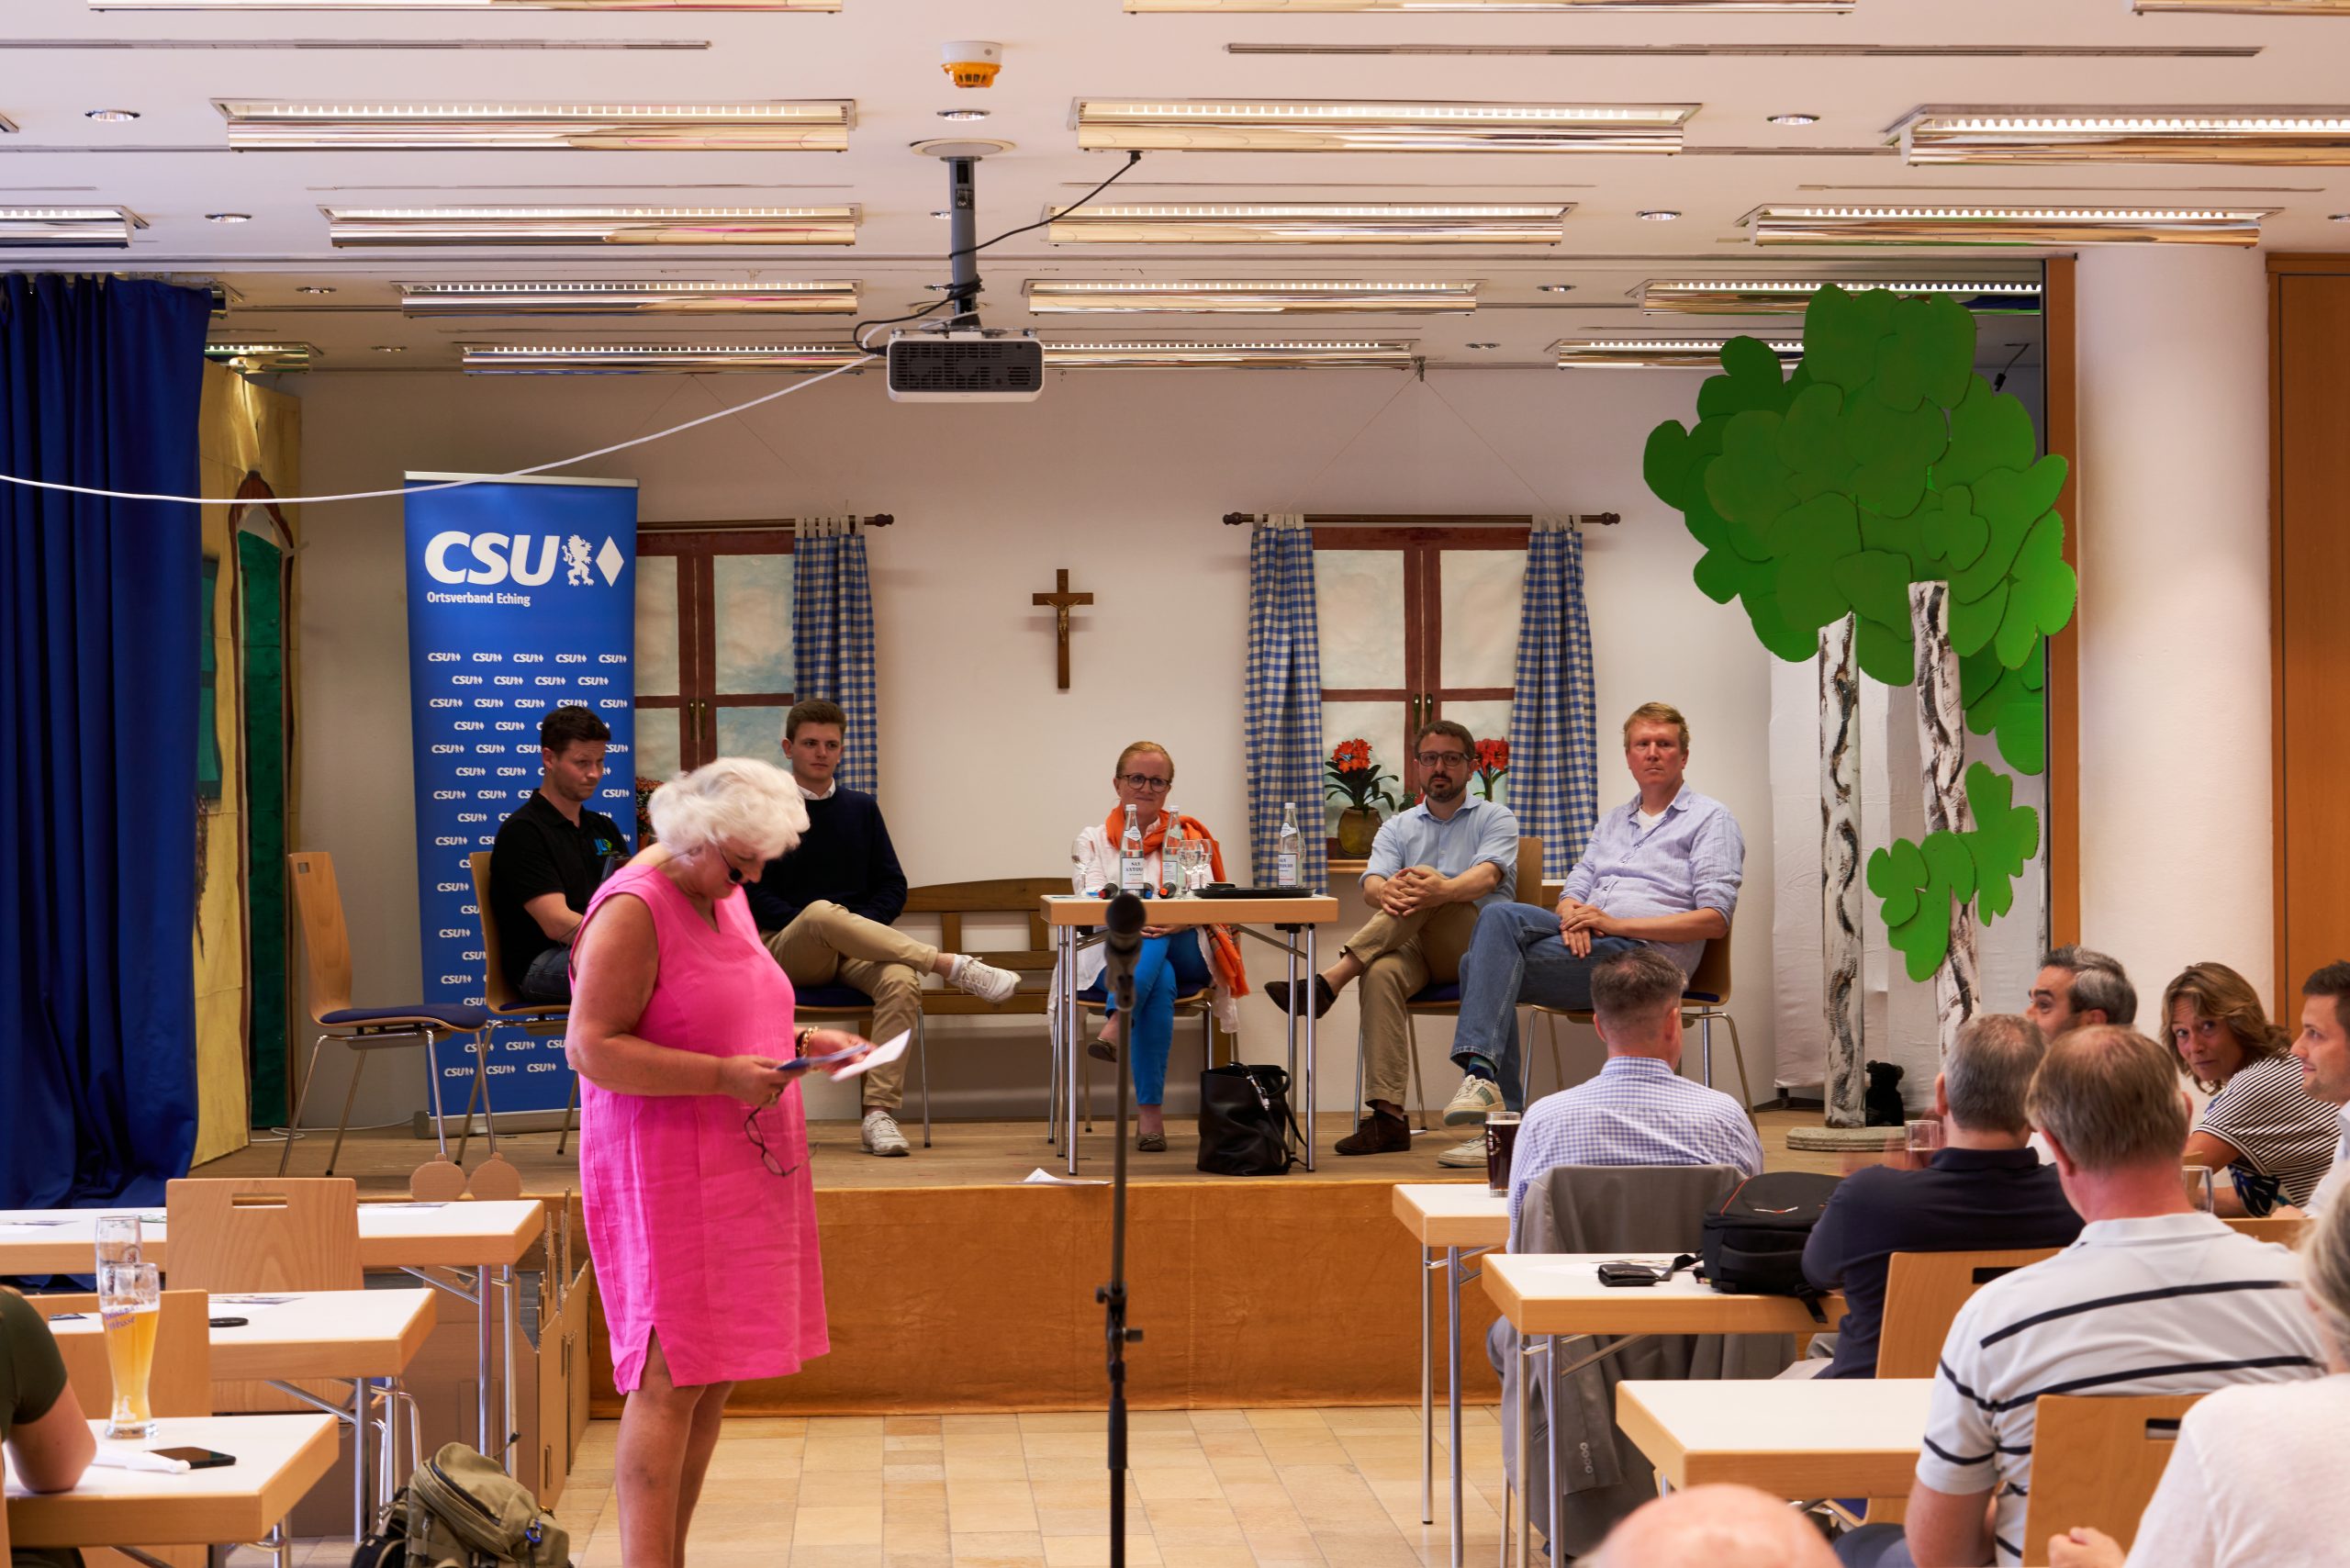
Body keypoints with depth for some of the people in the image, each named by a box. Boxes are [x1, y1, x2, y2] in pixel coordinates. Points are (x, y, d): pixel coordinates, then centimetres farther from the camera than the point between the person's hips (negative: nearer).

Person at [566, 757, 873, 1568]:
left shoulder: (723, 897, 14)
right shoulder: (633, 909, -14)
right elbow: (592, 1048, -20)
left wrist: (801, 1040, 10)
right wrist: (723, 1075, -24)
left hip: (739, 1172, 9)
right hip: (666, 1175, -9)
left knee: (716, 1376, 10)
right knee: (671, 1379, -10)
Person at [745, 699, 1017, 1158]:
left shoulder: (861, 807, 16)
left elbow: (893, 887, 14)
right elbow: (756, 896, -1)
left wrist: (859, 927, -5)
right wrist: (812, 925, -15)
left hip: (854, 949, 3)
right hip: (787, 949, -3)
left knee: (901, 980, -32)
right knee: (823, 912, -39)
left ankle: (877, 1112, -37)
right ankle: (956, 968, -38)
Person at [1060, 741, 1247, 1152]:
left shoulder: (1188, 837, 16)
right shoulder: (1092, 840, 14)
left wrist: (1180, 920, -27)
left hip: (1185, 957, 1)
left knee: (1158, 936, -35)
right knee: (1161, 981, -36)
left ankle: (1114, 1025, -51)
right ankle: (1150, 1114, -44)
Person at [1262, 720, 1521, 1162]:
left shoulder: (1495, 819, 11)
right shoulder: (1398, 827, 22)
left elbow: (1487, 877, -12)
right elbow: (1372, 882, 1)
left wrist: (1445, 888, -36)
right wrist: (1386, 891, -26)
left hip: (1479, 947, -3)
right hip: (1418, 948, 3)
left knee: (1427, 892, -32)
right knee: (1381, 974, -34)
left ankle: (1331, 980, -38)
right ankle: (1386, 1115, -40)